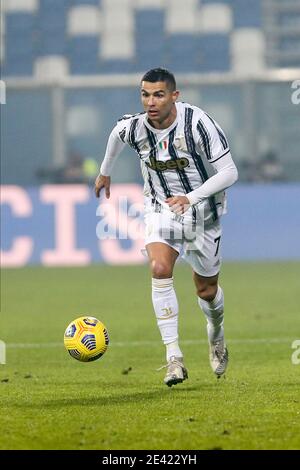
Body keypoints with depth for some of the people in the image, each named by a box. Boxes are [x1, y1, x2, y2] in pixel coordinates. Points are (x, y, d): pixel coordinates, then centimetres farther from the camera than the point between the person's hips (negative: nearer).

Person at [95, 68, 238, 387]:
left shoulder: (197, 123, -26)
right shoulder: (133, 127, -16)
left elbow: (229, 172, -22)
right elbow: (116, 136, 12)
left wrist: (191, 198, -34)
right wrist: (105, 172, 27)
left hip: (202, 213, -1)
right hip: (160, 210, 1)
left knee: (206, 290, 11)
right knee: (160, 269, -25)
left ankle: (216, 333, 47)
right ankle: (174, 357, -23)